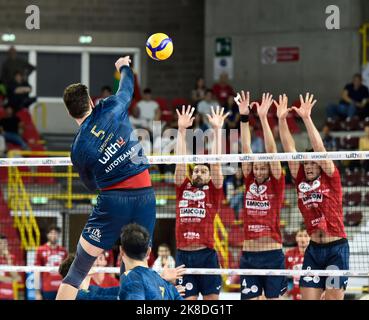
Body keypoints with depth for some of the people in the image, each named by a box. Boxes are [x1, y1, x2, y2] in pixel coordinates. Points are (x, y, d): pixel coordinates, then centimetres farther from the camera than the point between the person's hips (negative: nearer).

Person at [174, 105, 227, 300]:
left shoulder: (213, 191, 8)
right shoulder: (182, 189, 14)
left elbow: (216, 161, 1)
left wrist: (217, 130, -4)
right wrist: (182, 130, 4)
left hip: (206, 255, -2)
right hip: (183, 255, 2)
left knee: (212, 299, 0)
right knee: (188, 301, 3)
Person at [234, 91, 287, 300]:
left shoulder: (277, 184, 0)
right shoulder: (250, 183, 9)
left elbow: (271, 151, -8)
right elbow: (246, 150, 3)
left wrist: (264, 118, -14)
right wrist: (244, 117, -3)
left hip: (273, 254, -3)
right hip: (249, 254, 4)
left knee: (274, 298, 1)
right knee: (250, 299, 2)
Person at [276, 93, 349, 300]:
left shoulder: (331, 179, -3)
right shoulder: (301, 182, 8)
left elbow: (320, 149, -13)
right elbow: (290, 150, 2)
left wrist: (306, 118, -18)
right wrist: (282, 120, -4)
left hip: (336, 248, -5)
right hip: (314, 249, 5)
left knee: (334, 297, -4)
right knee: (308, 298, 1)